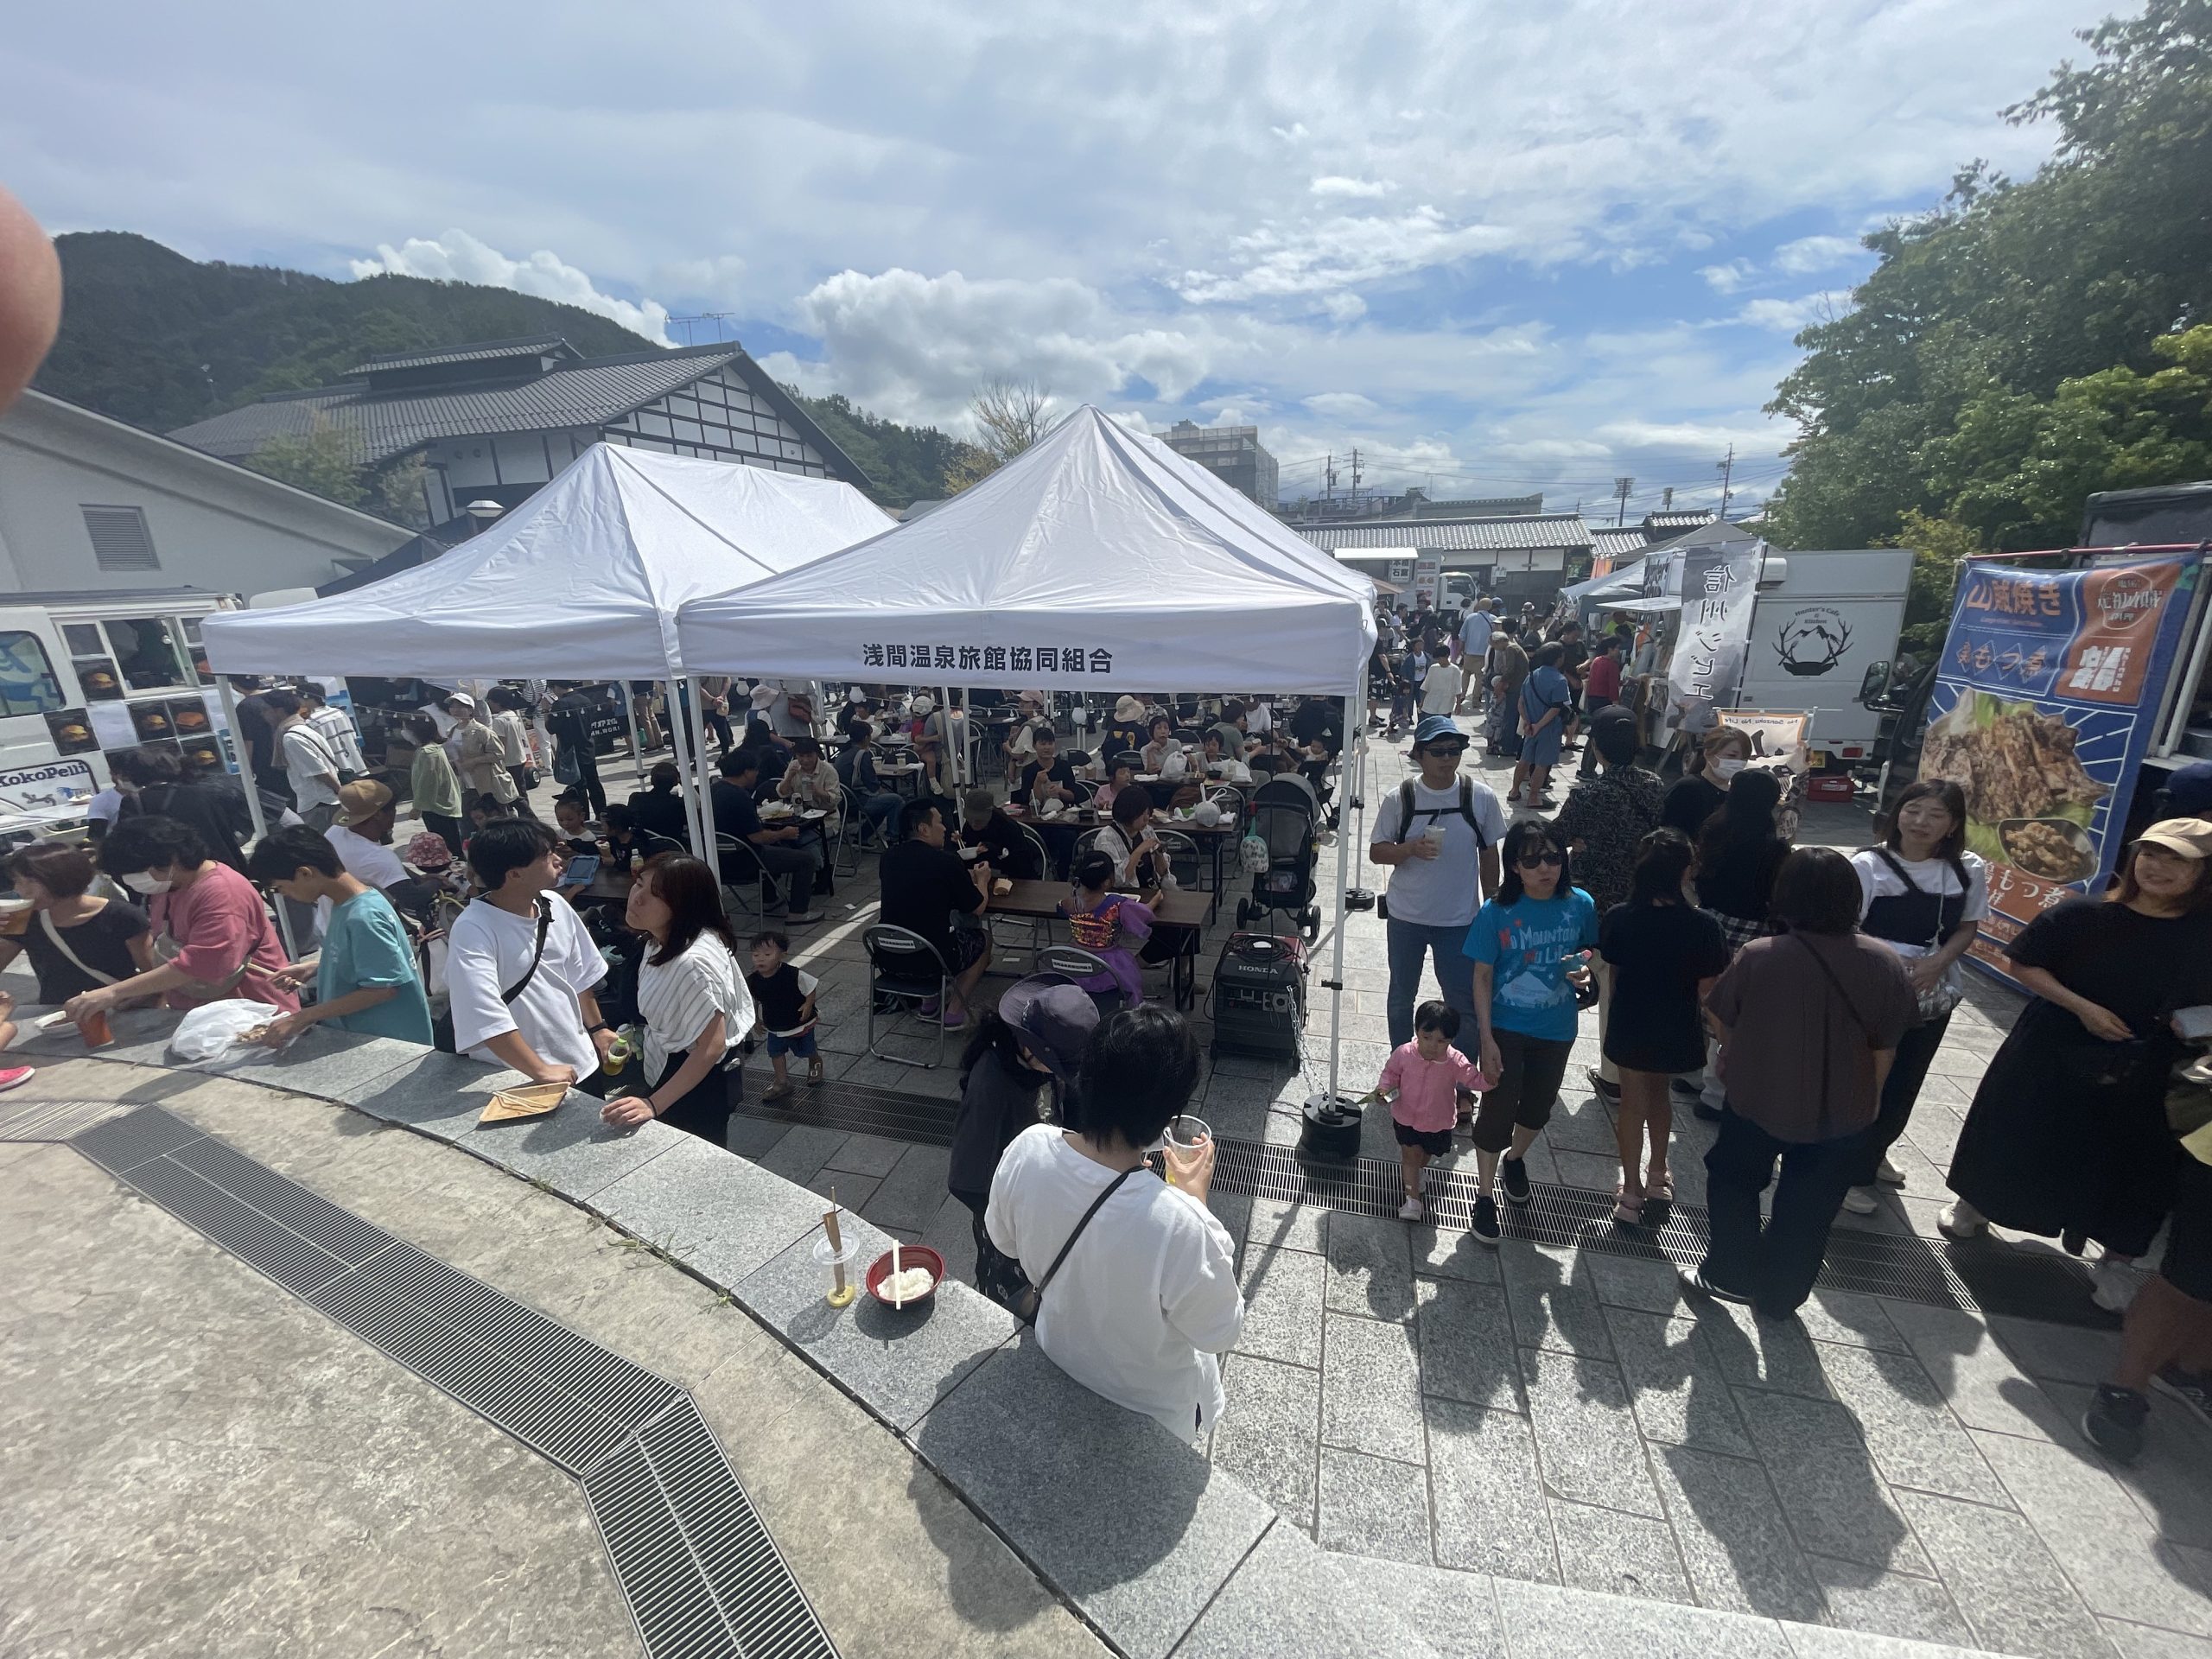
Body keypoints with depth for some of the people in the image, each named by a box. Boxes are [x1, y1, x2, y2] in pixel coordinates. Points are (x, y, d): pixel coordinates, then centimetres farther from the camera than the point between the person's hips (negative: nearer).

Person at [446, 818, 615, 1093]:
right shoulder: (472, 930, -21)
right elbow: (485, 1017, -28)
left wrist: (597, 1028, 15)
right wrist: (541, 1071, -28)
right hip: (517, 1081, -6)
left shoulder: (555, 906, -3)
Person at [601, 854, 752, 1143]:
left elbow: (711, 1046, -31)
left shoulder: (694, 961, -34)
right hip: (669, 1070, 9)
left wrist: (653, 1104, -31)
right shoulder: (664, 938, -5)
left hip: (696, 1083, -9)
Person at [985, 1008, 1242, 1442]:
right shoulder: (1176, 1227, -45)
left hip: (1058, 1361, 3)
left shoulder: (1026, 1150, -30)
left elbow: (1004, 1239, -7)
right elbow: (1221, 1332, -23)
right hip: (1152, 1408, -3)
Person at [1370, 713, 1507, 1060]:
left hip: (1459, 919, 0)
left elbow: (1489, 854, 4)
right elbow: (1376, 852, -4)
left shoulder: (1481, 797, -7)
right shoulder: (1399, 799, -9)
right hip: (1405, 916, 1)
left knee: (1465, 1004, 6)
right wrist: (1410, 848, -24)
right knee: (1401, 996, 17)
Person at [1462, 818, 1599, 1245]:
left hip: (1556, 1029, 4)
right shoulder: (1496, 912, -17)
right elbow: (1482, 977, -12)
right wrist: (1486, 1039, -15)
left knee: (1539, 1104, 20)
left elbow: (1590, 950, 10)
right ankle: (1485, 1196, 20)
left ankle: (1514, 1159, 51)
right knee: (1498, 1109, 0)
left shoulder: (1580, 905, -9)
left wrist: (1584, 965, -15)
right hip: (1504, 1028, -3)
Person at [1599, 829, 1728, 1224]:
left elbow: (1611, 977, -5)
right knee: (1658, 1093, 26)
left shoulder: (1617, 918, -16)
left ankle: (1632, 1190, 26)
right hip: (1674, 1031, 1)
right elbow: (1706, 992, -13)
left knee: (1632, 1102, 17)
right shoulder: (1702, 926, -20)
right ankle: (1657, 1175, 44)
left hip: (1629, 1027, -1)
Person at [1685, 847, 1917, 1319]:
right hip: (1842, 1112, 3)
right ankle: (1779, 1298, 36)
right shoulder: (1884, 963, -14)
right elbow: (1886, 1046, -3)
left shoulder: (1758, 957, -22)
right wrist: (1870, 1095, 14)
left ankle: (1731, 1275, 32)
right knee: (1808, 1211, 20)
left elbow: (1720, 1019, -7)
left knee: (1733, 1183, 23)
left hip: (1759, 1100, -2)